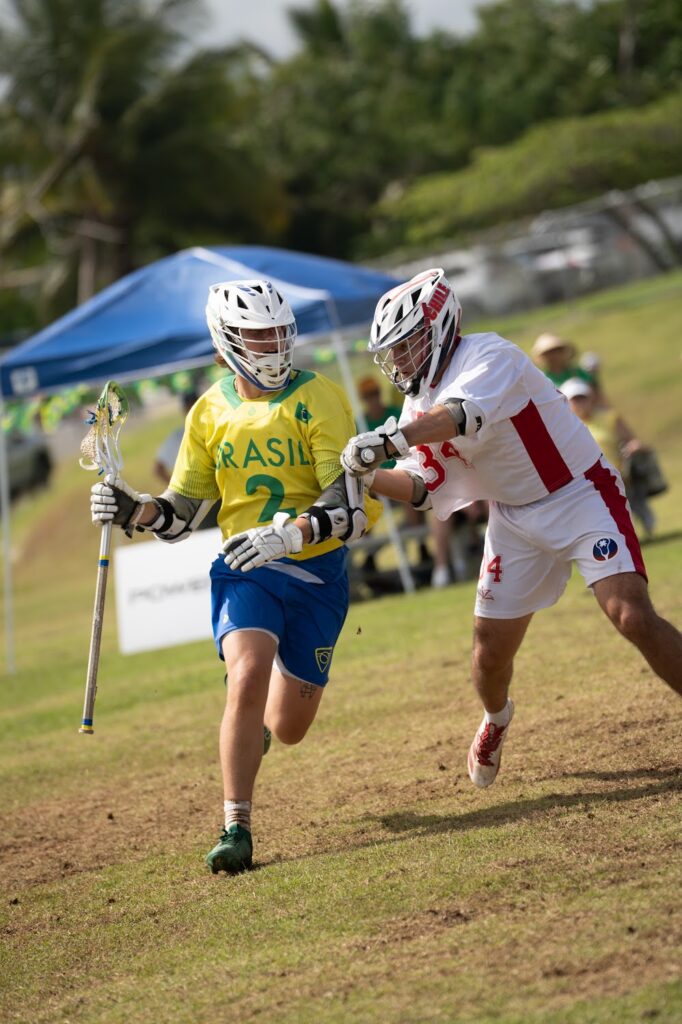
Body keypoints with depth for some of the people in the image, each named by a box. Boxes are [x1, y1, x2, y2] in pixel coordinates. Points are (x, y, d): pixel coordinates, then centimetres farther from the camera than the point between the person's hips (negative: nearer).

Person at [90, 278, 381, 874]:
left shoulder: (319, 401, -12)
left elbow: (353, 507, -19)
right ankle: (236, 830, -19)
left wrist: (290, 534, -34)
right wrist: (132, 510, -11)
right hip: (244, 571, 1)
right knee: (247, 679, -26)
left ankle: (256, 718, 48)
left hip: (317, 573, -1)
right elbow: (182, 513, 9)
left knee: (288, 729, 9)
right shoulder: (210, 413, 2)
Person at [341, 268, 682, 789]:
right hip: (516, 520, 7)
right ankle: (496, 720, 39)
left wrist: (390, 440, -51)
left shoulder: (490, 356, -22)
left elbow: (462, 417, -40)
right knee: (489, 657, 6)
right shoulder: (421, 404, 2)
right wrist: (366, 476, -15)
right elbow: (422, 486, 1)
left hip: (582, 496, -7)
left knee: (633, 616, -25)